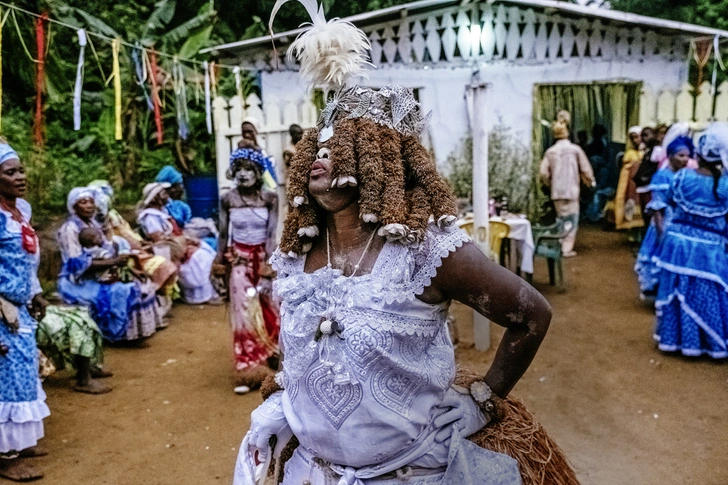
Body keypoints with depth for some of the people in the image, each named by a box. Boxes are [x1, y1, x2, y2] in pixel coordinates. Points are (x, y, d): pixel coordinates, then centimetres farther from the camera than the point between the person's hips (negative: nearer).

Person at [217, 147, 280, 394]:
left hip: (264, 258, 0)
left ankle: (269, 362, 33)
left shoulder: (269, 198, -10)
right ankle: (248, 372, 6)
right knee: (244, 313, -4)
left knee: (268, 311, 8)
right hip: (239, 259, 0)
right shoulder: (228, 200, -7)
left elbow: (271, 235, -11)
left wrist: (267, 270, -16)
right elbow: (223, 236, 1)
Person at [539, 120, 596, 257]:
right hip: (572, 190, -3)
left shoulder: (550, 151, 2)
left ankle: (561, 246, 15)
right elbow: (585, 169, -2)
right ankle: (567, 248, 1)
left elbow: (543, 172, -2)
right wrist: (590, 182, 17)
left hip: (556, 191, 3)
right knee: (572, 219, 4)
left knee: (561, 217, 15)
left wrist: (550, 184, 17)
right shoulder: (575, 149, -4)